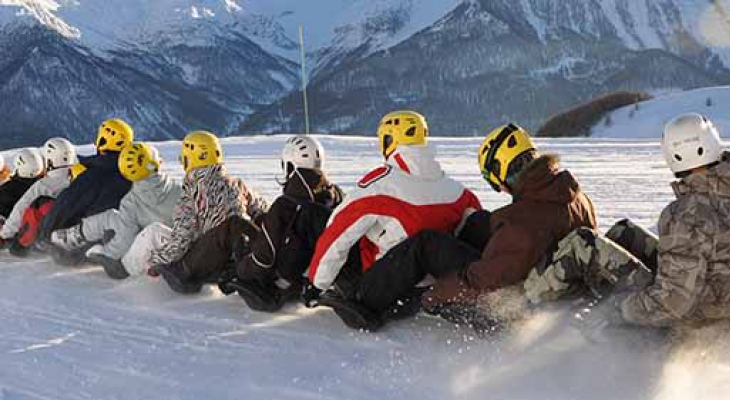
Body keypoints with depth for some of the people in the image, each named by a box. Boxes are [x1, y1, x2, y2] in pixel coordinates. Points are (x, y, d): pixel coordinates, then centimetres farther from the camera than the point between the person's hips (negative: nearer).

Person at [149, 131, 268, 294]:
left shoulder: (192, 196, -18)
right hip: (230, 264, 5)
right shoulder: (236, 185, -2)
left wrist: (154, 262, -2)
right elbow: (262, 212, 8)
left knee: (153, 230, 10)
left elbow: (179, 241, -16)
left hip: (197, 271, -5)